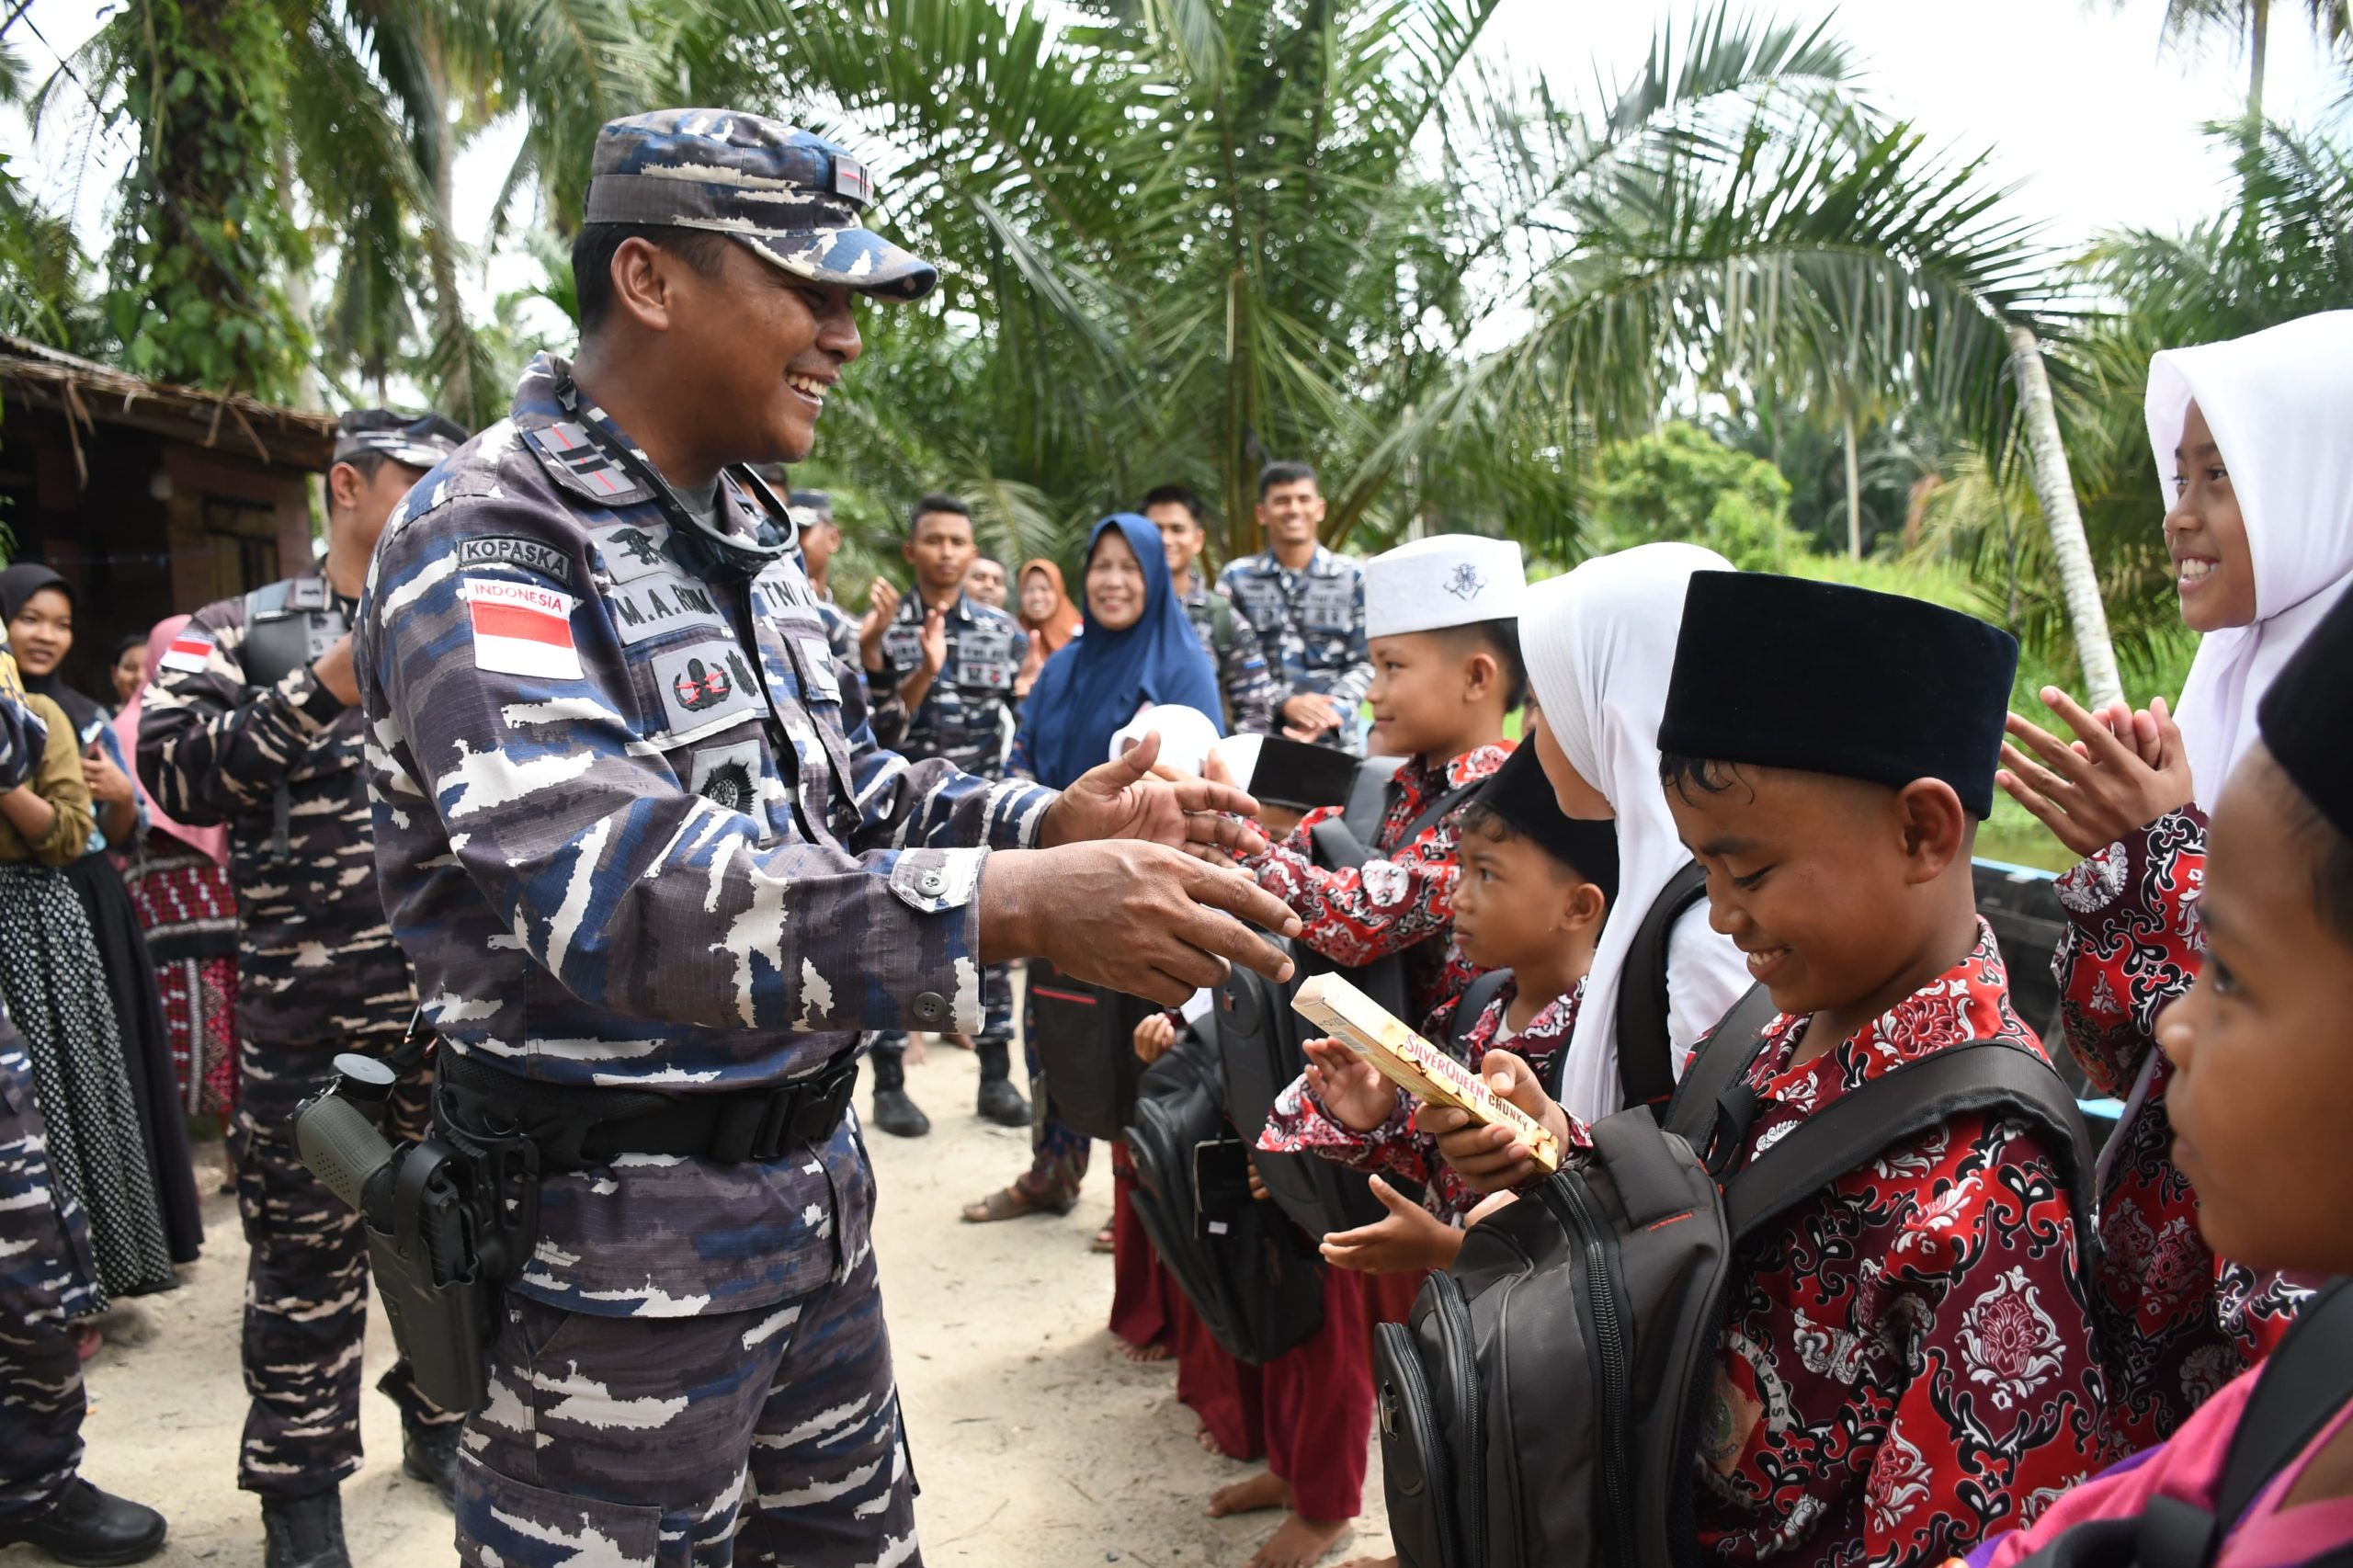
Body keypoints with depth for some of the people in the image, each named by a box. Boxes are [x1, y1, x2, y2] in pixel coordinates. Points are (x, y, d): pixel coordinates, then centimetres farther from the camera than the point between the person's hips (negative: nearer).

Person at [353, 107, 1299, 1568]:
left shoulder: (748, 532, 8)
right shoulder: (489, 539, -18)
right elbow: (602, 887, -32)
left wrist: (1051, 822, -6)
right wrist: (1011, 905, -40)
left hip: (813, 1174, 8)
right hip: (614, 1226, -8)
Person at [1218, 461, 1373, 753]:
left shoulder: (1353, 578, 9)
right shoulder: (1236, 578, 7)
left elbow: (1365, 663, 5)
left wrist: (1332, 710, -13)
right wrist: (1285, 703, -14)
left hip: (1335, 740, 1)